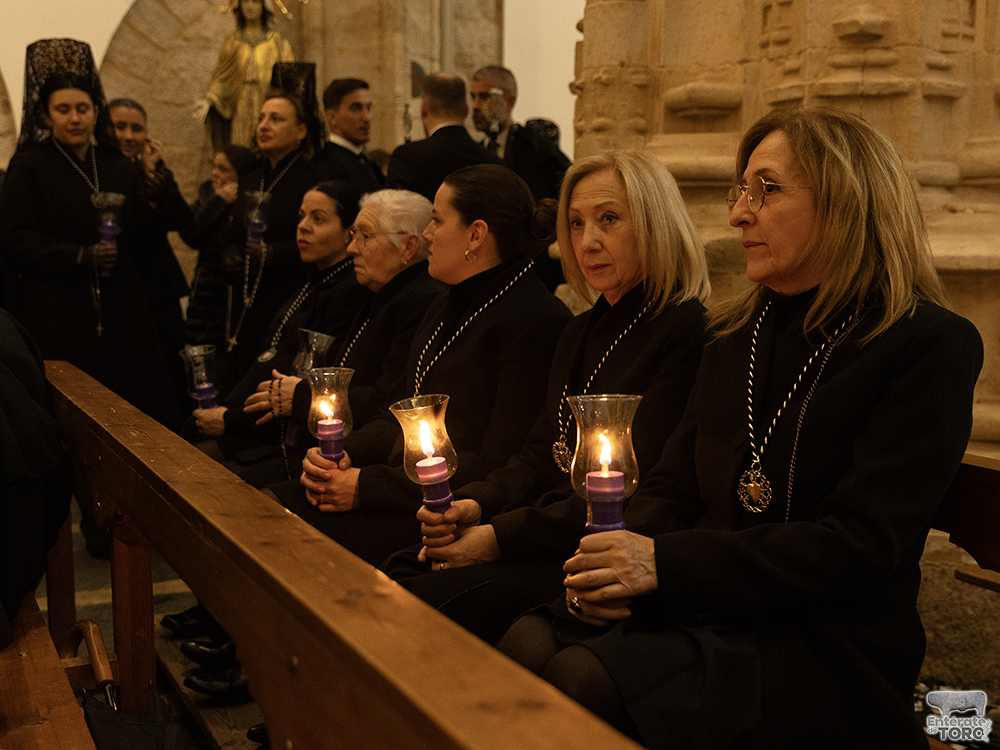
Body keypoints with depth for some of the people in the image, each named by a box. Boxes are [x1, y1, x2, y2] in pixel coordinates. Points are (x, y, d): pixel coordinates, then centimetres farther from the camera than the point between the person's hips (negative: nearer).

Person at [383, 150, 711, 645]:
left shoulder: (687, 332, -11)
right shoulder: (582, 332, 19)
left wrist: (503, 536, -16)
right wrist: (474, 505, -5)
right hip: (547, 536, 8)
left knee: (427, 602, -24)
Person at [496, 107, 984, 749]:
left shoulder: (932, 346, -6)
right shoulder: (737, 334, 15)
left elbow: (859, 545, -15)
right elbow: (675, 482, 13)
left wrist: (668, 564, -21)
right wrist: (618, 563, -11)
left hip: (826, 644, -5)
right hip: (702, 608, 6)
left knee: (586, 681, -30)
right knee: (526, 647, -23)